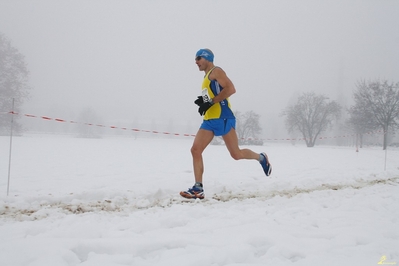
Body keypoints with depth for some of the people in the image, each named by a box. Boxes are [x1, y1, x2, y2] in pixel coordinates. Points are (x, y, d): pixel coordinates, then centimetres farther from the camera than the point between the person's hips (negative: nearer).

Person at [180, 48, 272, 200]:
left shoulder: (216, 71, -5)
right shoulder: (206, 78, 23)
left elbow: (231, 89, -18)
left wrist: (211, 102, -19)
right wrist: (203, 102, 7)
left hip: (222, 118, -9)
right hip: (209, 120, 9)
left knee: (236, 154, -3)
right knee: (195, 150, -6)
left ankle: (261, 158, 25)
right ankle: (198, 189, -7)